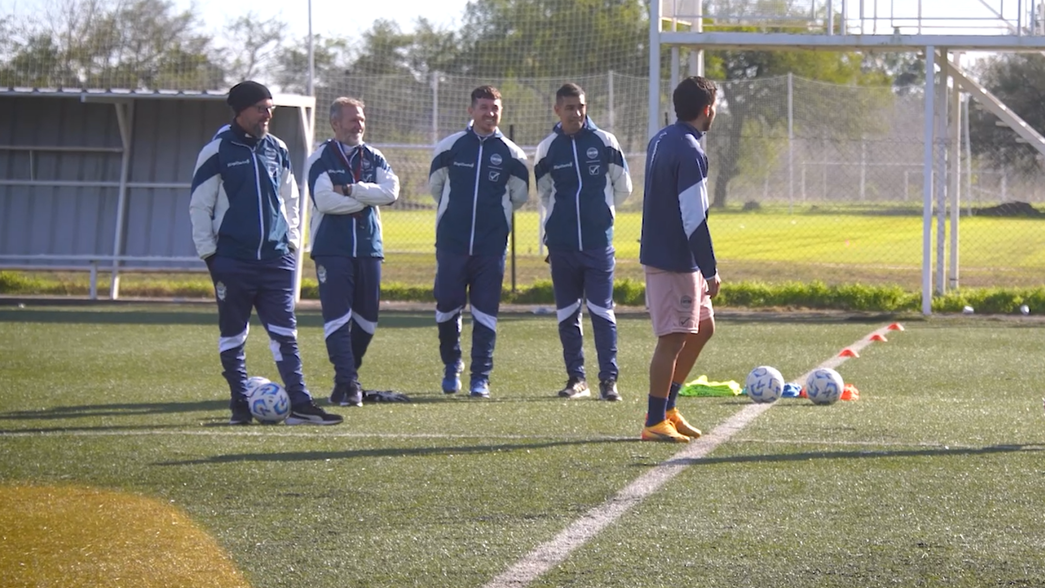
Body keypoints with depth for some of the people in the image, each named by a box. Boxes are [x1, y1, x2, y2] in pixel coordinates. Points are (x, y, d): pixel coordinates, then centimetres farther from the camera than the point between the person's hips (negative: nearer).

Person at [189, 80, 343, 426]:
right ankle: (240, 404, 11)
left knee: (285, 333, -2)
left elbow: (289, 198, 20)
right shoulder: (217, 152, -4)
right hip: (232, 260, -4)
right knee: (233, 336, 3)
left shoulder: (277, 150, 10)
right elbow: (200, 206, -3)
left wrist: (291, 240, 12)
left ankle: (299, 404, -5)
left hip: (275, 258, 4)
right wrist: (209, 253, -6)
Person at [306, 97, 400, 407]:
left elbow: (391, 191, -5)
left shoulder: (374, 157, 12)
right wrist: (366, 198, -7)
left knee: (366, 319, 8)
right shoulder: (321, 158, -1)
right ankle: (347, 383, -11)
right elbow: (323, 200, -16)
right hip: (332, 250, -5)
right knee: (337, 317, -11)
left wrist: (350, 190, -13)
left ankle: (348, 376, 24)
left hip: (369, 248, 5)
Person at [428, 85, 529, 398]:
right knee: (447, 305, 1)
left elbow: (519, 195, 14)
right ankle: (452, 364, 24)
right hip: (451, 242, 0)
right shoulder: (450, 146, 3)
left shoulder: (511, 154, 3)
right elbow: (435, 185, 15)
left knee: (485, 312, -1)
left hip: (492, 245, 0)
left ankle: (481, 377, 4)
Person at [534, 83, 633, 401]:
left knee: (602, 310, -5)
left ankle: (609, 378, -5)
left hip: (599, 241, -2)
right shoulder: (547, 148, 3)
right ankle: (576, 378, 15)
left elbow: (623, 187, 9)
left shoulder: (605, 142, 0)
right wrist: (564, 216, 9)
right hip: (561, 242, 2)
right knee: (567, 313, 7)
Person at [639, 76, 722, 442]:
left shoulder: (660, 141, 12)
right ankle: (656, 423, 2)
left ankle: (666, 408, 23)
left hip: (659, 252, 10)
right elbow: (694, 218, -22)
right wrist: (711, 271, -17)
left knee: (702, 327, 18)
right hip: (676, 261, -10)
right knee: (673, 339, -3)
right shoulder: (690, 152, -19)